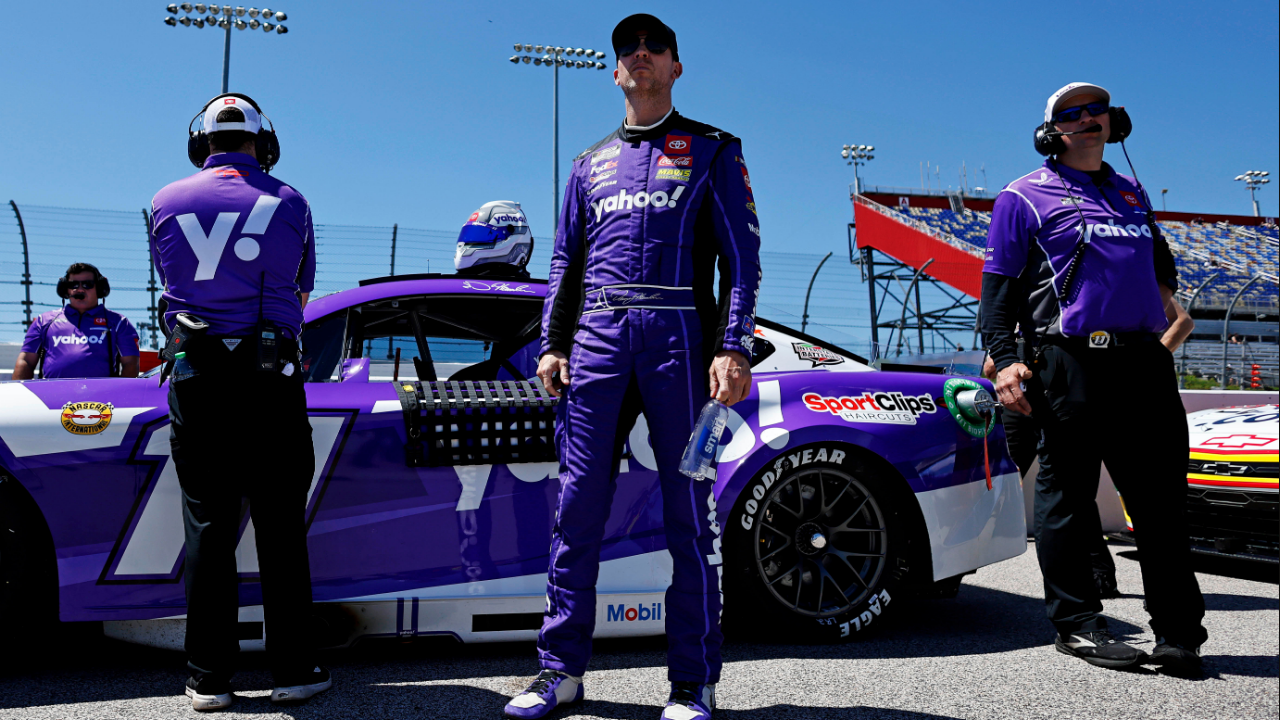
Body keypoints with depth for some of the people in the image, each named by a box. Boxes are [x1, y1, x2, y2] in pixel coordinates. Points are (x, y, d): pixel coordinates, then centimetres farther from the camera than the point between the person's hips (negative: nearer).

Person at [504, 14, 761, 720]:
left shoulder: (712, 150, 12)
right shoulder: (592, 161, 23)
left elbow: (741, 256, 3)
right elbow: (565, 262, 22)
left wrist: (734, 348, -10)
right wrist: (552, 343, 9)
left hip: (678, 339, -3)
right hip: (596, 340, 4)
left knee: (688, 515, -2)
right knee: (577, 510, 1)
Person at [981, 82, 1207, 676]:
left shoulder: (1133, 194, 25)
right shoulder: (1025, 196, 7)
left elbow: (1160, 258, 41)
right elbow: (998, 285, 0)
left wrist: (1163, 294, 22)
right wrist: (1003, 358, -10)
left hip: (1146, 362, 6)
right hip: (1072, 363, -5)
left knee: (1162, 498, 5)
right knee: (1067, 493, -1)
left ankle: (1179, 632, 11)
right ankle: (1076, 623, 8)